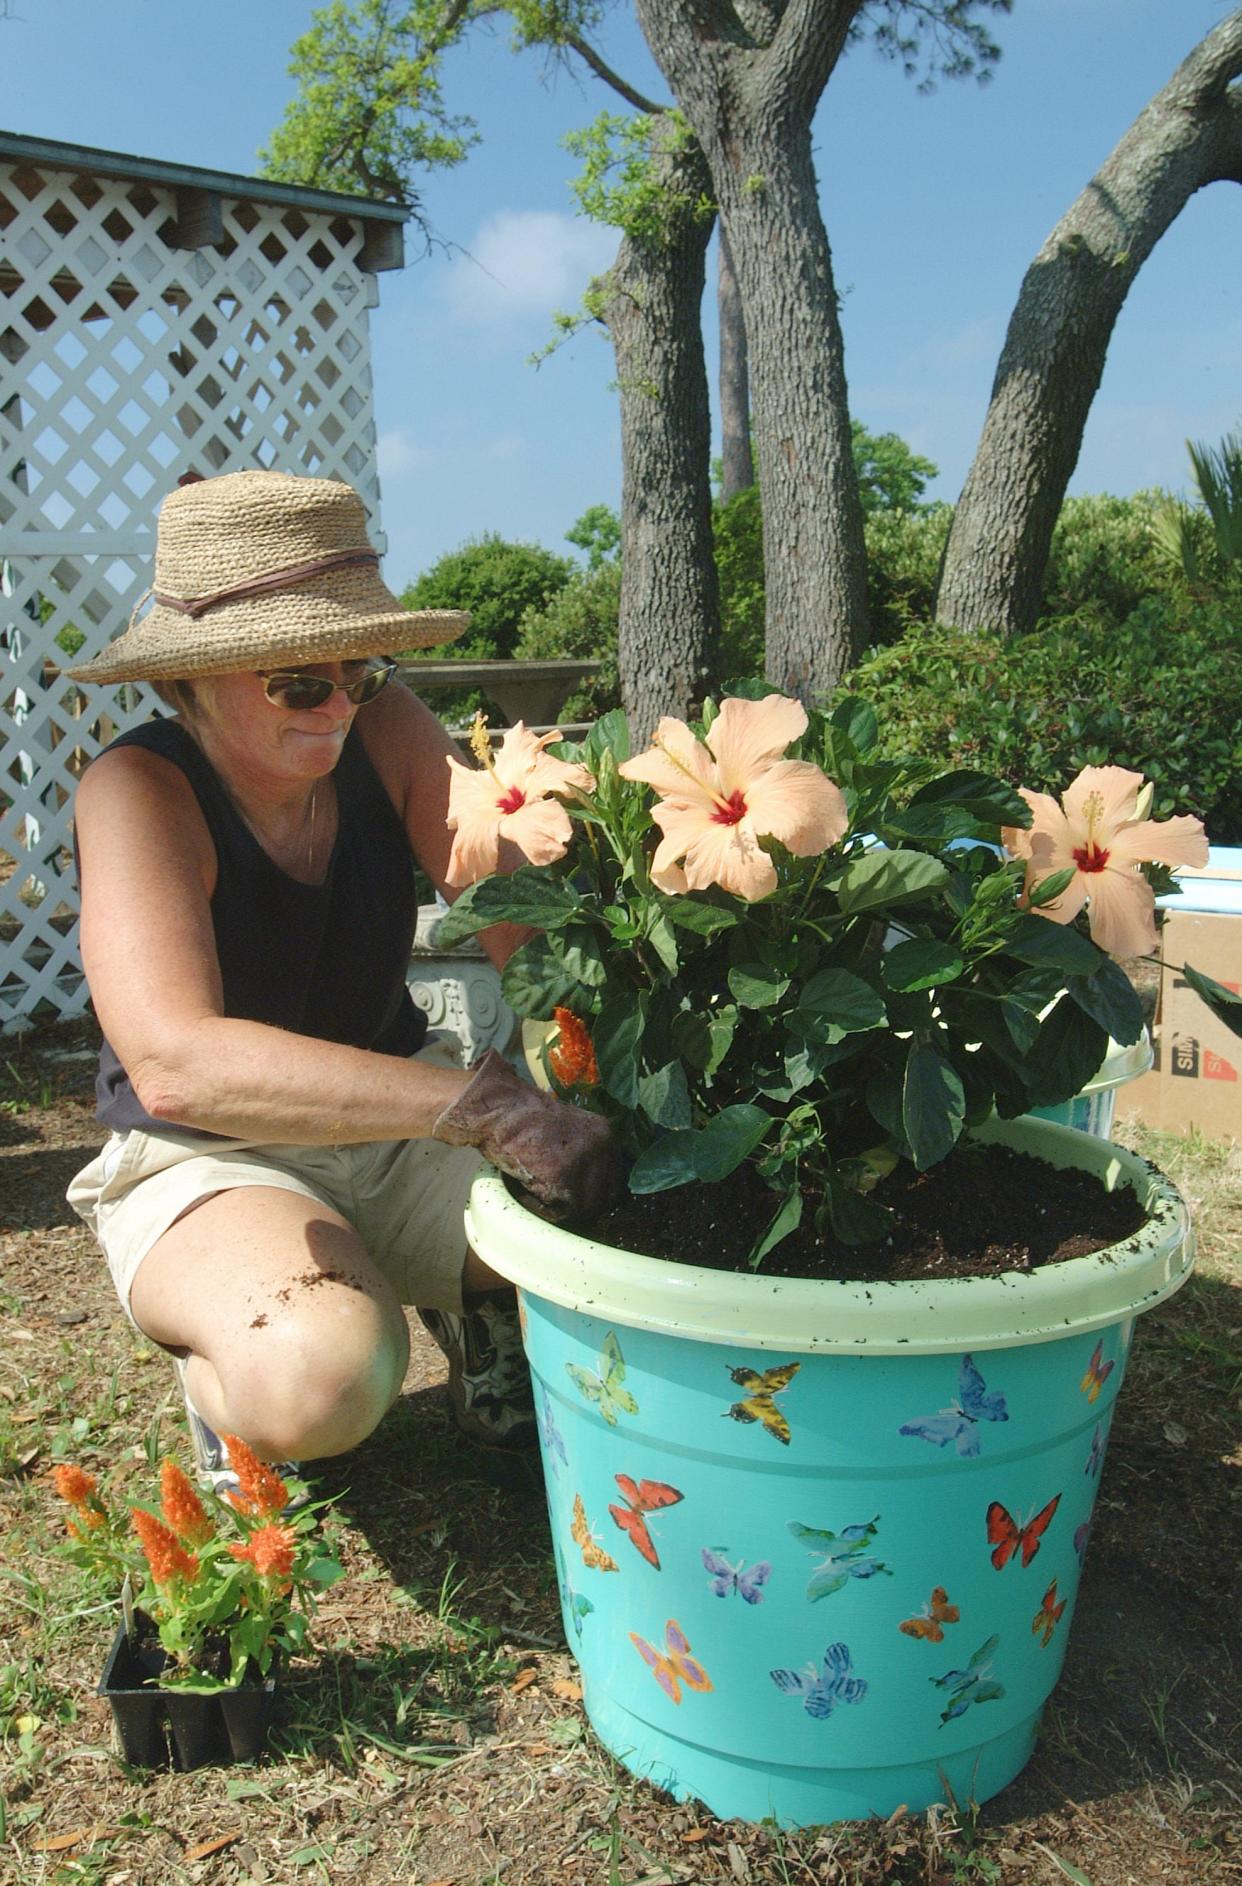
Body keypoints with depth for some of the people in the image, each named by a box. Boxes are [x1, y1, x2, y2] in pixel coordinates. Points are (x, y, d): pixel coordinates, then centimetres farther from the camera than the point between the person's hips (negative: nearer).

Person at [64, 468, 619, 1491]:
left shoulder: (383, 728, -10)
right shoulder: (138, 791, -24)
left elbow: (520, 908, -18)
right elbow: (174, 1063, -39)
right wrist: (486, 1103, -47)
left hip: (398, 1120, 5)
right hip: (209, 1163, -4)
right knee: (318, 1378, -35)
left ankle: (471, 1298, 14)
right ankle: (223, 1369, 2)